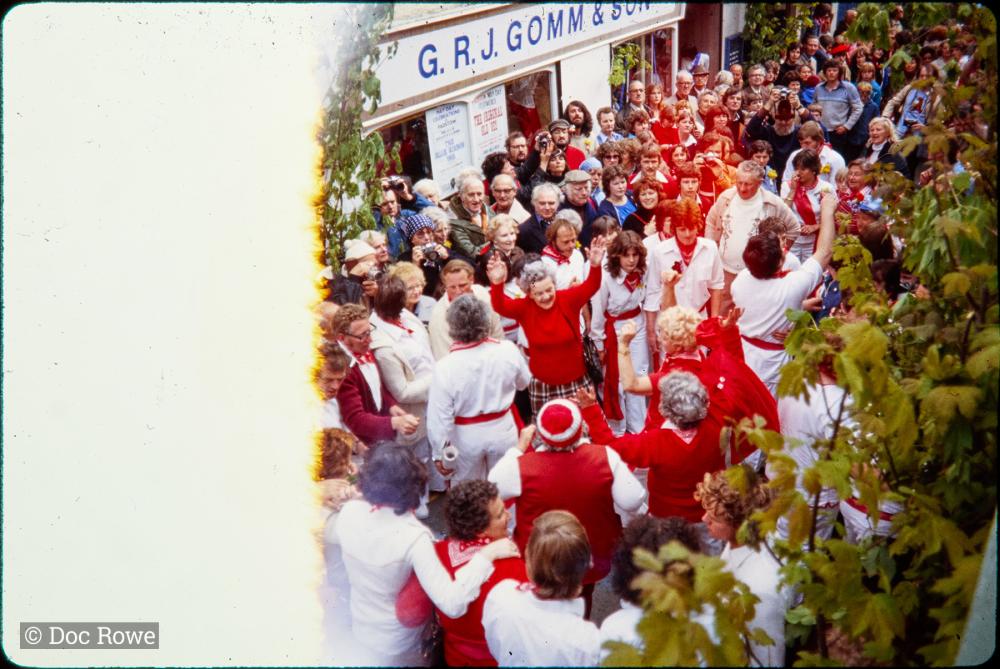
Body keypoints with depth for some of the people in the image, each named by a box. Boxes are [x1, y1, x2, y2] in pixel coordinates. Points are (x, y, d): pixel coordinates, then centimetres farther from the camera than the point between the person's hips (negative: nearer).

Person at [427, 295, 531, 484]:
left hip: (466, 437, -2)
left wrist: (439, 454, -6)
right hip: (502, 429, 2)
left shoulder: (445, 367, -27)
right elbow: (523, 382, 3)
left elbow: (439, 417, -20)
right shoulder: (508, 350, -19)